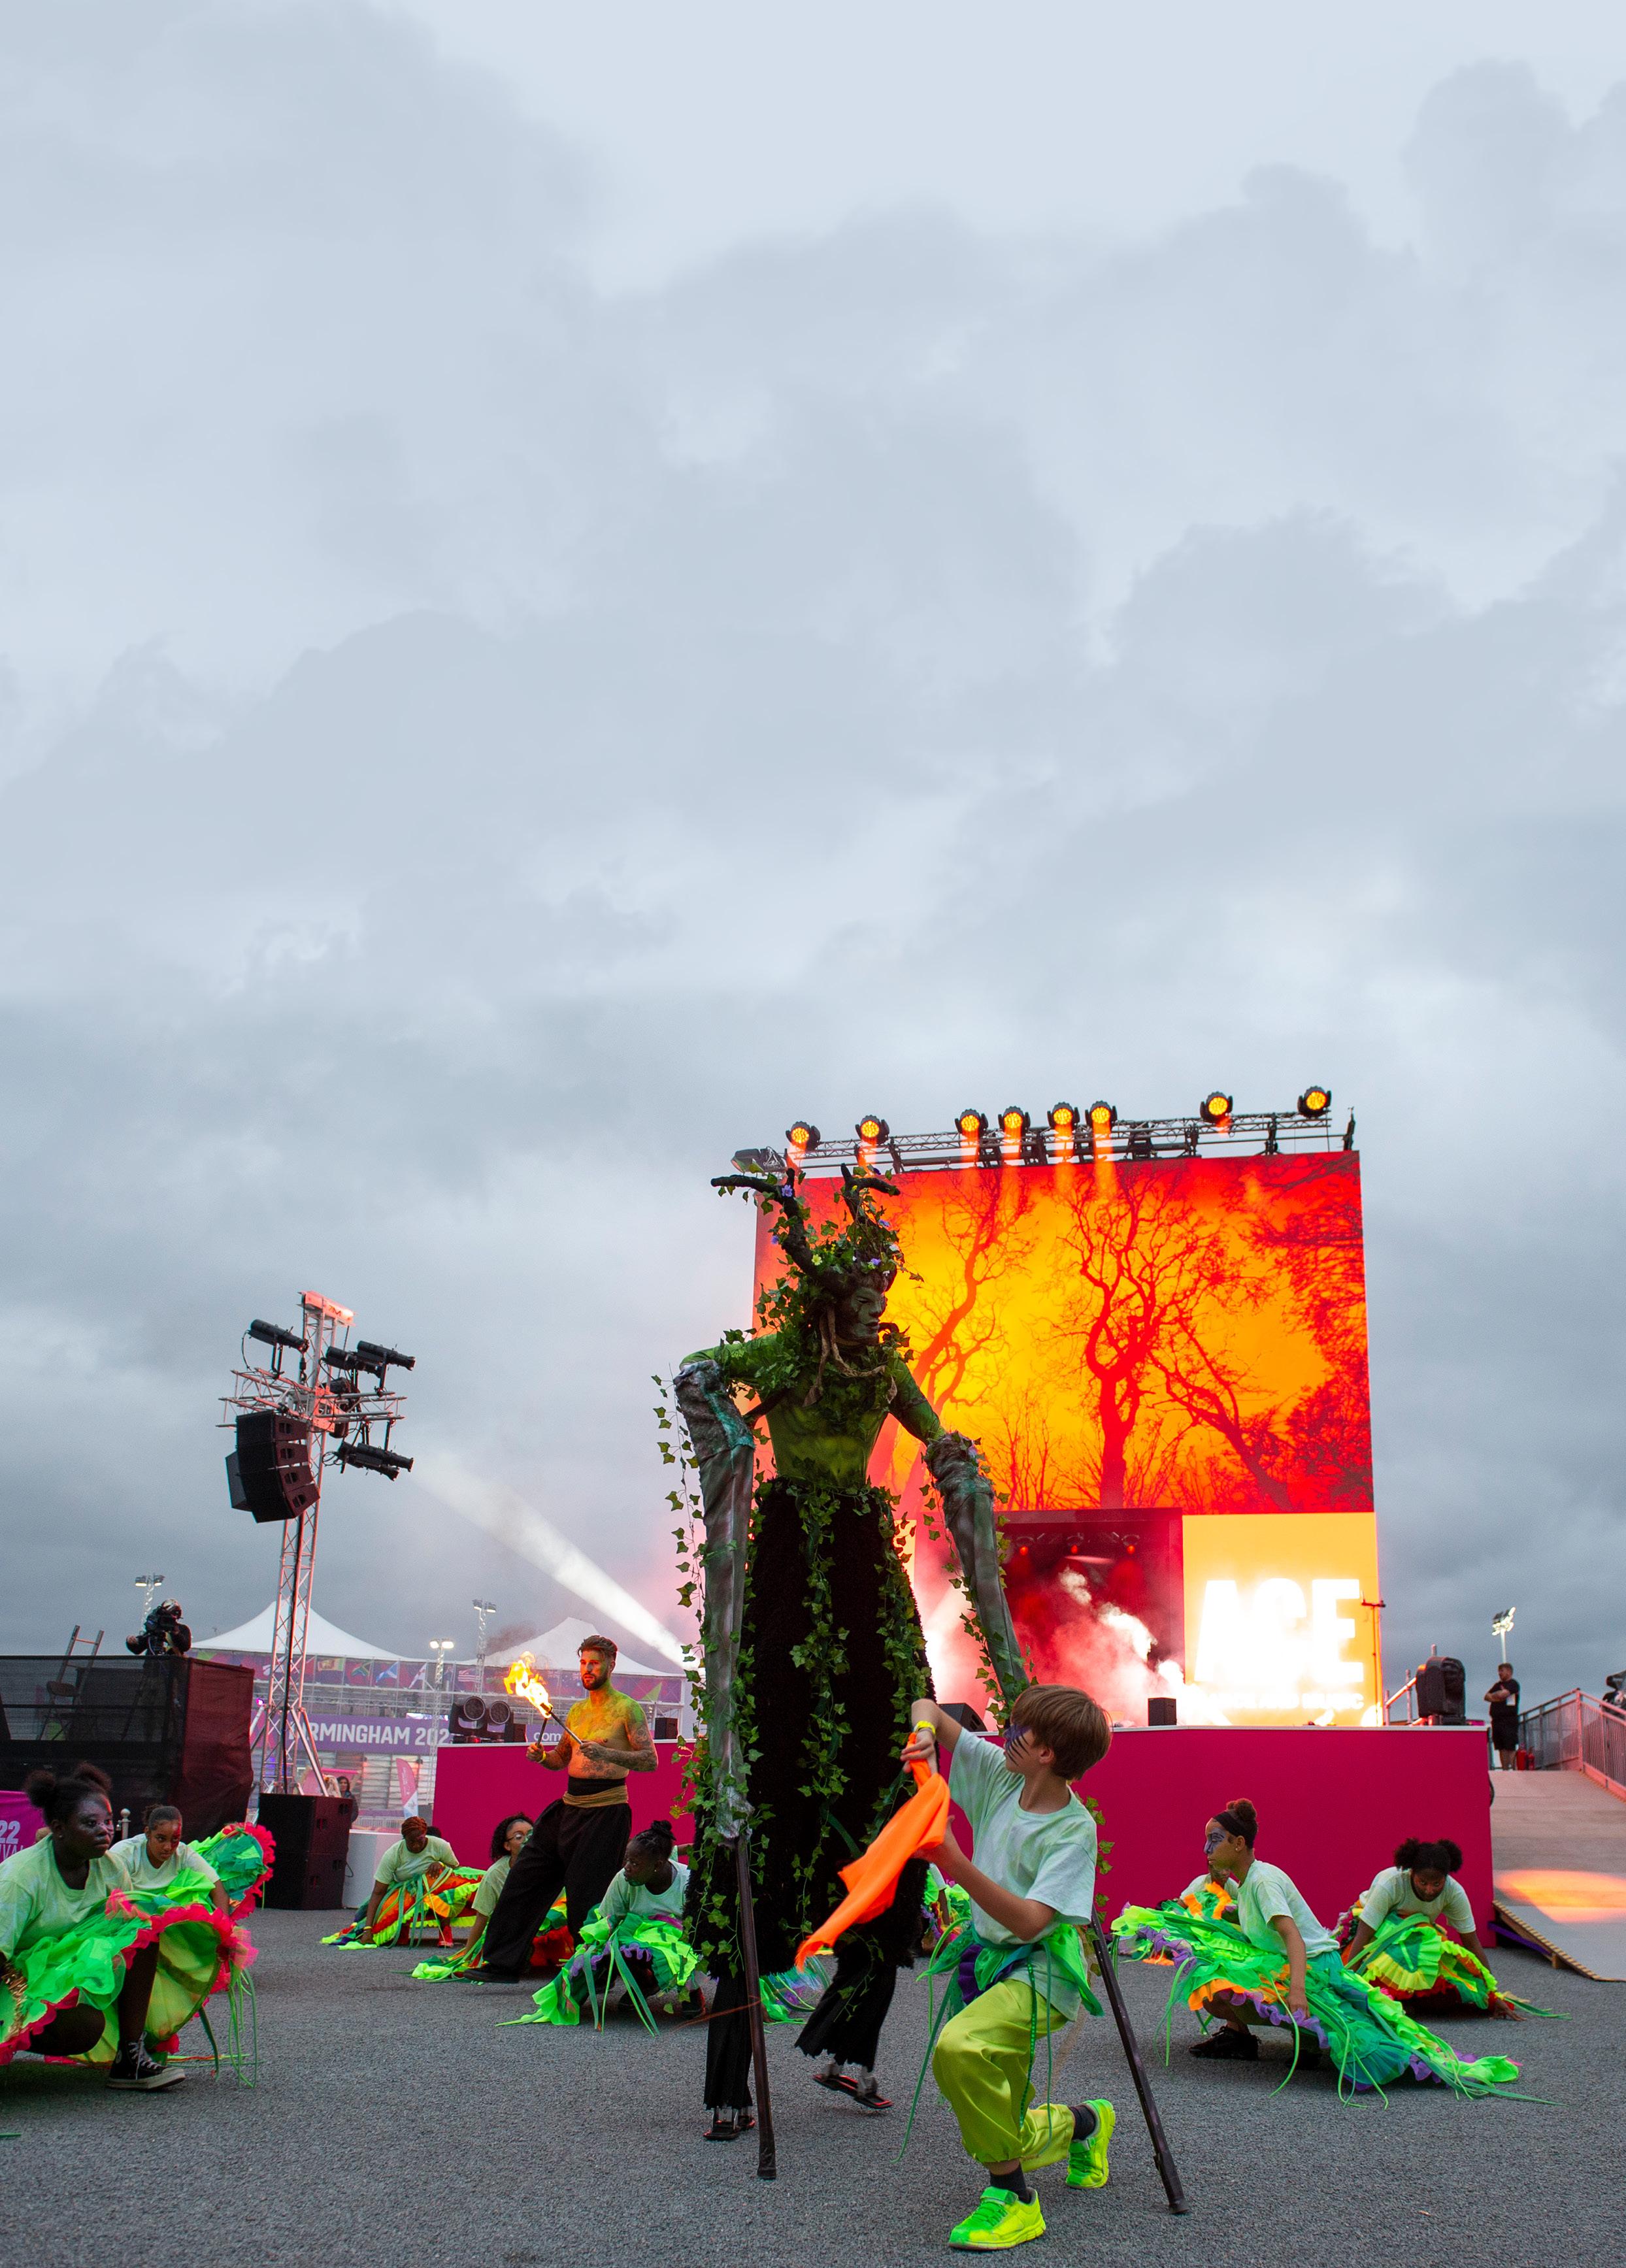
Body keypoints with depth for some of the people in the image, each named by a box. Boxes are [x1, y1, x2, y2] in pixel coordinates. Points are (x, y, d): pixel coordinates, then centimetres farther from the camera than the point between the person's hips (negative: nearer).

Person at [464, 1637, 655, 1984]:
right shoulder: (576, 1711, 16)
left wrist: (607, 1753, -24)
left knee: (586, 1896, -7)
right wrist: (541, 1756, 2)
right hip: (569, 1807, 7)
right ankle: (503, 1964, 11)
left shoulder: (626, 1708, -5)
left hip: (606, 1809, -7)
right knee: (524, 1879, 4)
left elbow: (650, 1760, -12)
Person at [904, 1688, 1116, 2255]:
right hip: (985, 1958, 8)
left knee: (959, 2049, -36)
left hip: (1039, 1972, -7)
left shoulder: (1074, 1831, -21)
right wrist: (926, 1731, -20)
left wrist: (956, 1864, -40)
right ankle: (1085, 2123, 45)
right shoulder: (1000, 1776, -4)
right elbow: (929, 1709, 4)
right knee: (1005, 2130, 14)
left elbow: (1029, 1920, -31)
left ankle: (1012, 2199, -20)